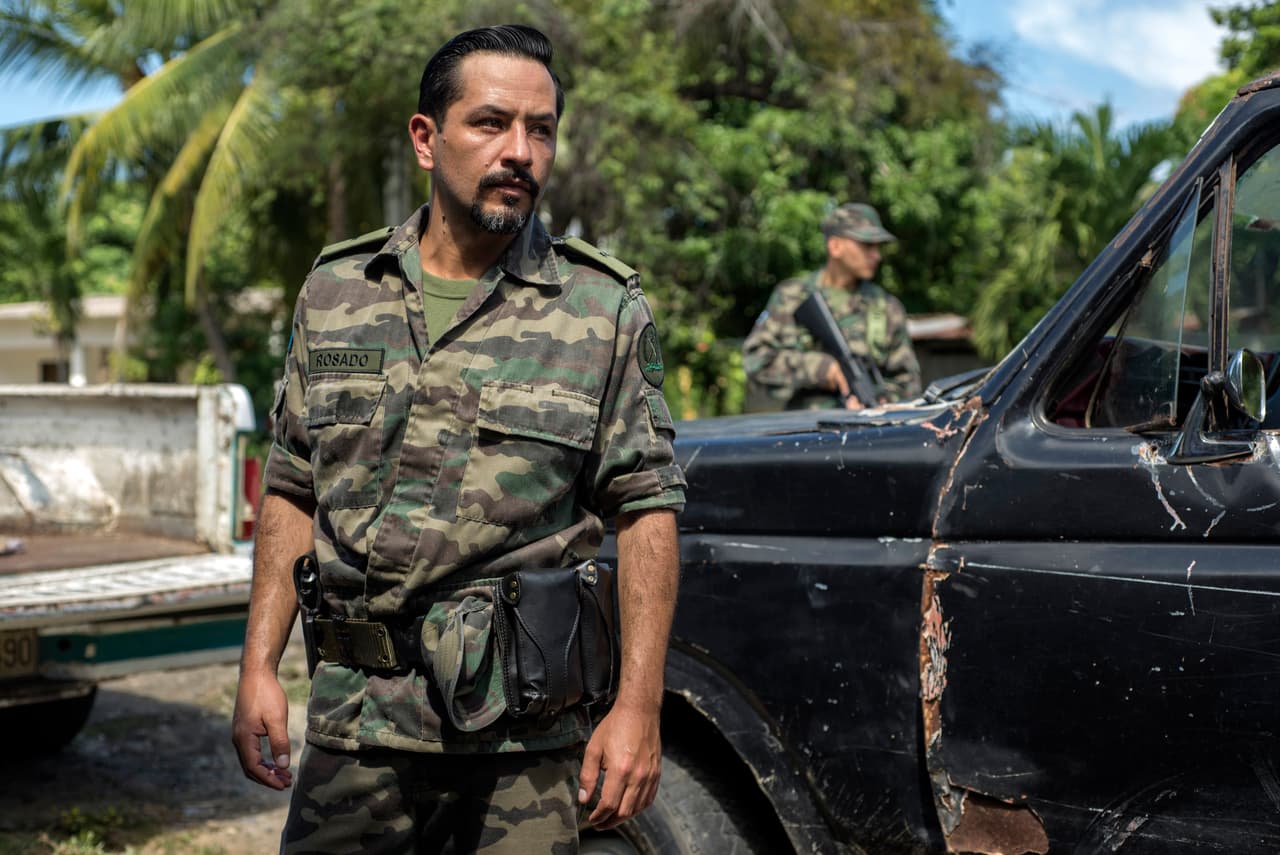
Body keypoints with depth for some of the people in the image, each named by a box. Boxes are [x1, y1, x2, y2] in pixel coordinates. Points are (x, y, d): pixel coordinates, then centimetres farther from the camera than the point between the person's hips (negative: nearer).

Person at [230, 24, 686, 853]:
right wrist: (259, 667, 5)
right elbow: (294, 494, 11)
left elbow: (647, 511, -4)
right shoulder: (335, 294, 6)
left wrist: (639, 706, -10)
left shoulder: (607, 310, -2)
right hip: (356, 721, 3)